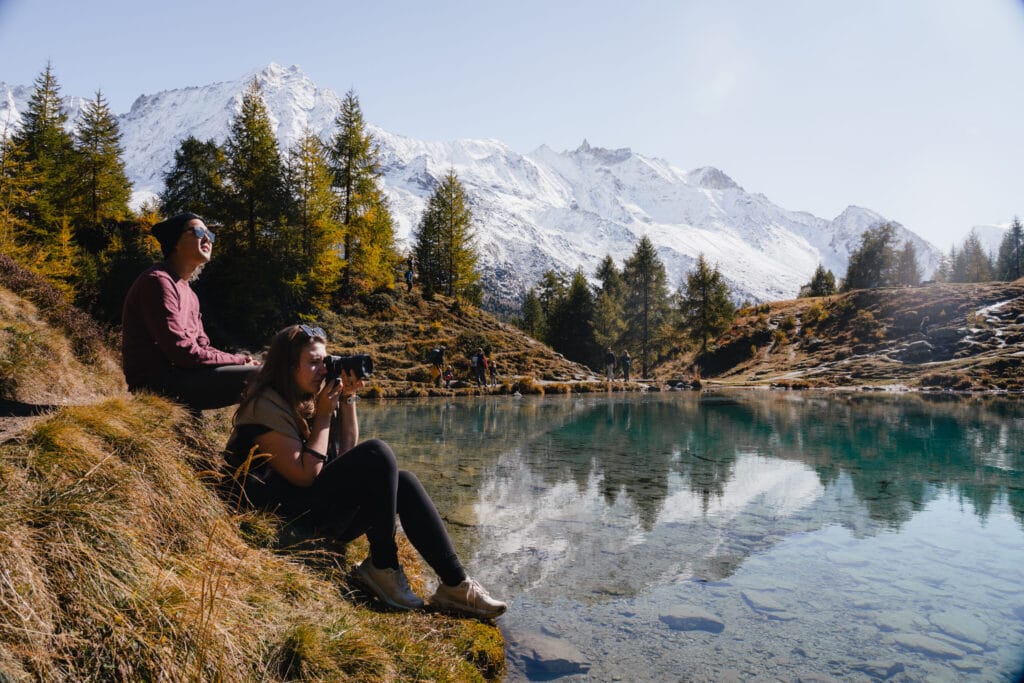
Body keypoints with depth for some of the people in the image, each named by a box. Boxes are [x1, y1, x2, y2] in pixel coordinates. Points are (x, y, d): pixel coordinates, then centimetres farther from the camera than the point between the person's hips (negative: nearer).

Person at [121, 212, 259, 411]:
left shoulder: (187, 290, 20)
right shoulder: (158, 282, -11)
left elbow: (202, 346, 14)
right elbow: (183, 353, -20)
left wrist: (242, 360, -3)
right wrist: (240, 360, -13)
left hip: (178, 376, 10)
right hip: (155, 384, -10)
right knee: (259, 377, -22)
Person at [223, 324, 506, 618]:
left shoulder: (306, 401, 12)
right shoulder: (266, 406, -13)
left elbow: (346, 453, 11)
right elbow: (305, 475, -19)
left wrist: (347, 398, 2)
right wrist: (323, 416, -12)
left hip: (322, 513, 8)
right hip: (288, 519, -8)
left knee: (403, 482, -8)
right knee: (377, 454, -22)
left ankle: (455, 583, -9)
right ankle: (383, 567, -11)